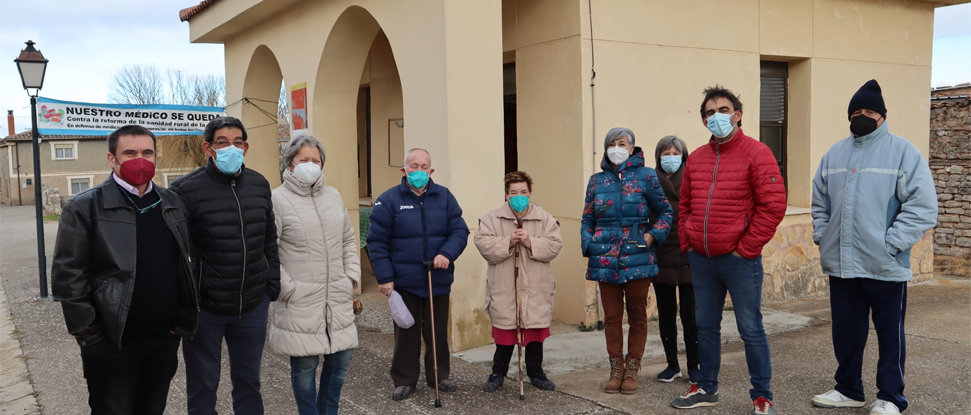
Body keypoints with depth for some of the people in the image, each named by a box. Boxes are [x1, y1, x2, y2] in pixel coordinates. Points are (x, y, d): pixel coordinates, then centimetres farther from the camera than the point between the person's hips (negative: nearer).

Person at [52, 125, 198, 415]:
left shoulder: (172, 203, 8)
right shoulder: (85, 208, -8)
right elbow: (68, 276, -9)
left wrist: (184, 319, 7)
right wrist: (88, 334, -11)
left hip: (165, 339, 5)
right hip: (112, 344, -4)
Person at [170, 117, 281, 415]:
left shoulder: (260, 185, 5)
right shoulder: (186, 190, -10)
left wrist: (273, 285, 8)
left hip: (253, 306, 4)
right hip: (204, 309, -4)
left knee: (249, 382, 17)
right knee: (203, 389, 12)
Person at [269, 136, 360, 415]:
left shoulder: (333, 196, 14)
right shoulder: (277, 199, -6)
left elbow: (348, 240, 21)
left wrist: (352, 275, 11)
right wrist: (287, 287, -13)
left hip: (338, 298, 6)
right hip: (299, 300, -6)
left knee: (341, 356, 11)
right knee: (305, 364, 2)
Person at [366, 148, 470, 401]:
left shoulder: (445, 197, 2)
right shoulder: (388, 200, -6)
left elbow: (459, 231, 0)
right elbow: (377, 243, -7)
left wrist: (447, 254, -19)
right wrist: (384, 277, -13)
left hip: (439, 281, 2)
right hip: (405, 282, -2)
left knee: (438, 332, 14)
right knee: (406, 332, 9)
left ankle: (439, 376, 30)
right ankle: (404, 380, 22)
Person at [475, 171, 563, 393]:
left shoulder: (545, 218, 2)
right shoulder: (492, 218, 0)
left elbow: (554, 245, -7)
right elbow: (483, 244, -10)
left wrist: (530, 242, -19)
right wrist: (508, 242, -21)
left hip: (535, 289, 1)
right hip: (503, 289, -1)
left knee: (535, 331, 11)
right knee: (504, 331, 7)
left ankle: (536, 372, 25)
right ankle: (498, 373, 21)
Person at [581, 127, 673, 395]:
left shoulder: (646, 176, 0)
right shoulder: (597, 180, 8)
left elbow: (665, 211, 5)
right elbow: (587, 219, 12)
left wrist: (652, 235, -8)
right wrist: (588, 245, -2)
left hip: (638, 259, -2)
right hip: (605, 259, 2)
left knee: (637, 316, 7)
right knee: (612, 317, 8)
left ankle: (631, 370, 20)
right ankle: (616, 370, 20)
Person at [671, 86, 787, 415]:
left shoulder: (756, 153, -7)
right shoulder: (696, 158, 11)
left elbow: (773, 205, -13)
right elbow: (685, 206, 18)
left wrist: (746, 249, -13)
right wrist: (687, 244, 8)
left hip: (739, 259, -5)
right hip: (701, 260, 6)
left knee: (750, 329, 2)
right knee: (706, 326, 15)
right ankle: (706, 389, 30)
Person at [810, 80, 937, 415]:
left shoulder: (903, 152, -5)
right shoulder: (835, 154, 11)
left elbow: (923, 207, -12)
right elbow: (820, 202, 19)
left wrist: (890, 244, -16)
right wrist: (822, 237, 7)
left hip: (886, 267, -4)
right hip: (841, 265, 5)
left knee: (890, 334, 8)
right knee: (846, 333, 14)